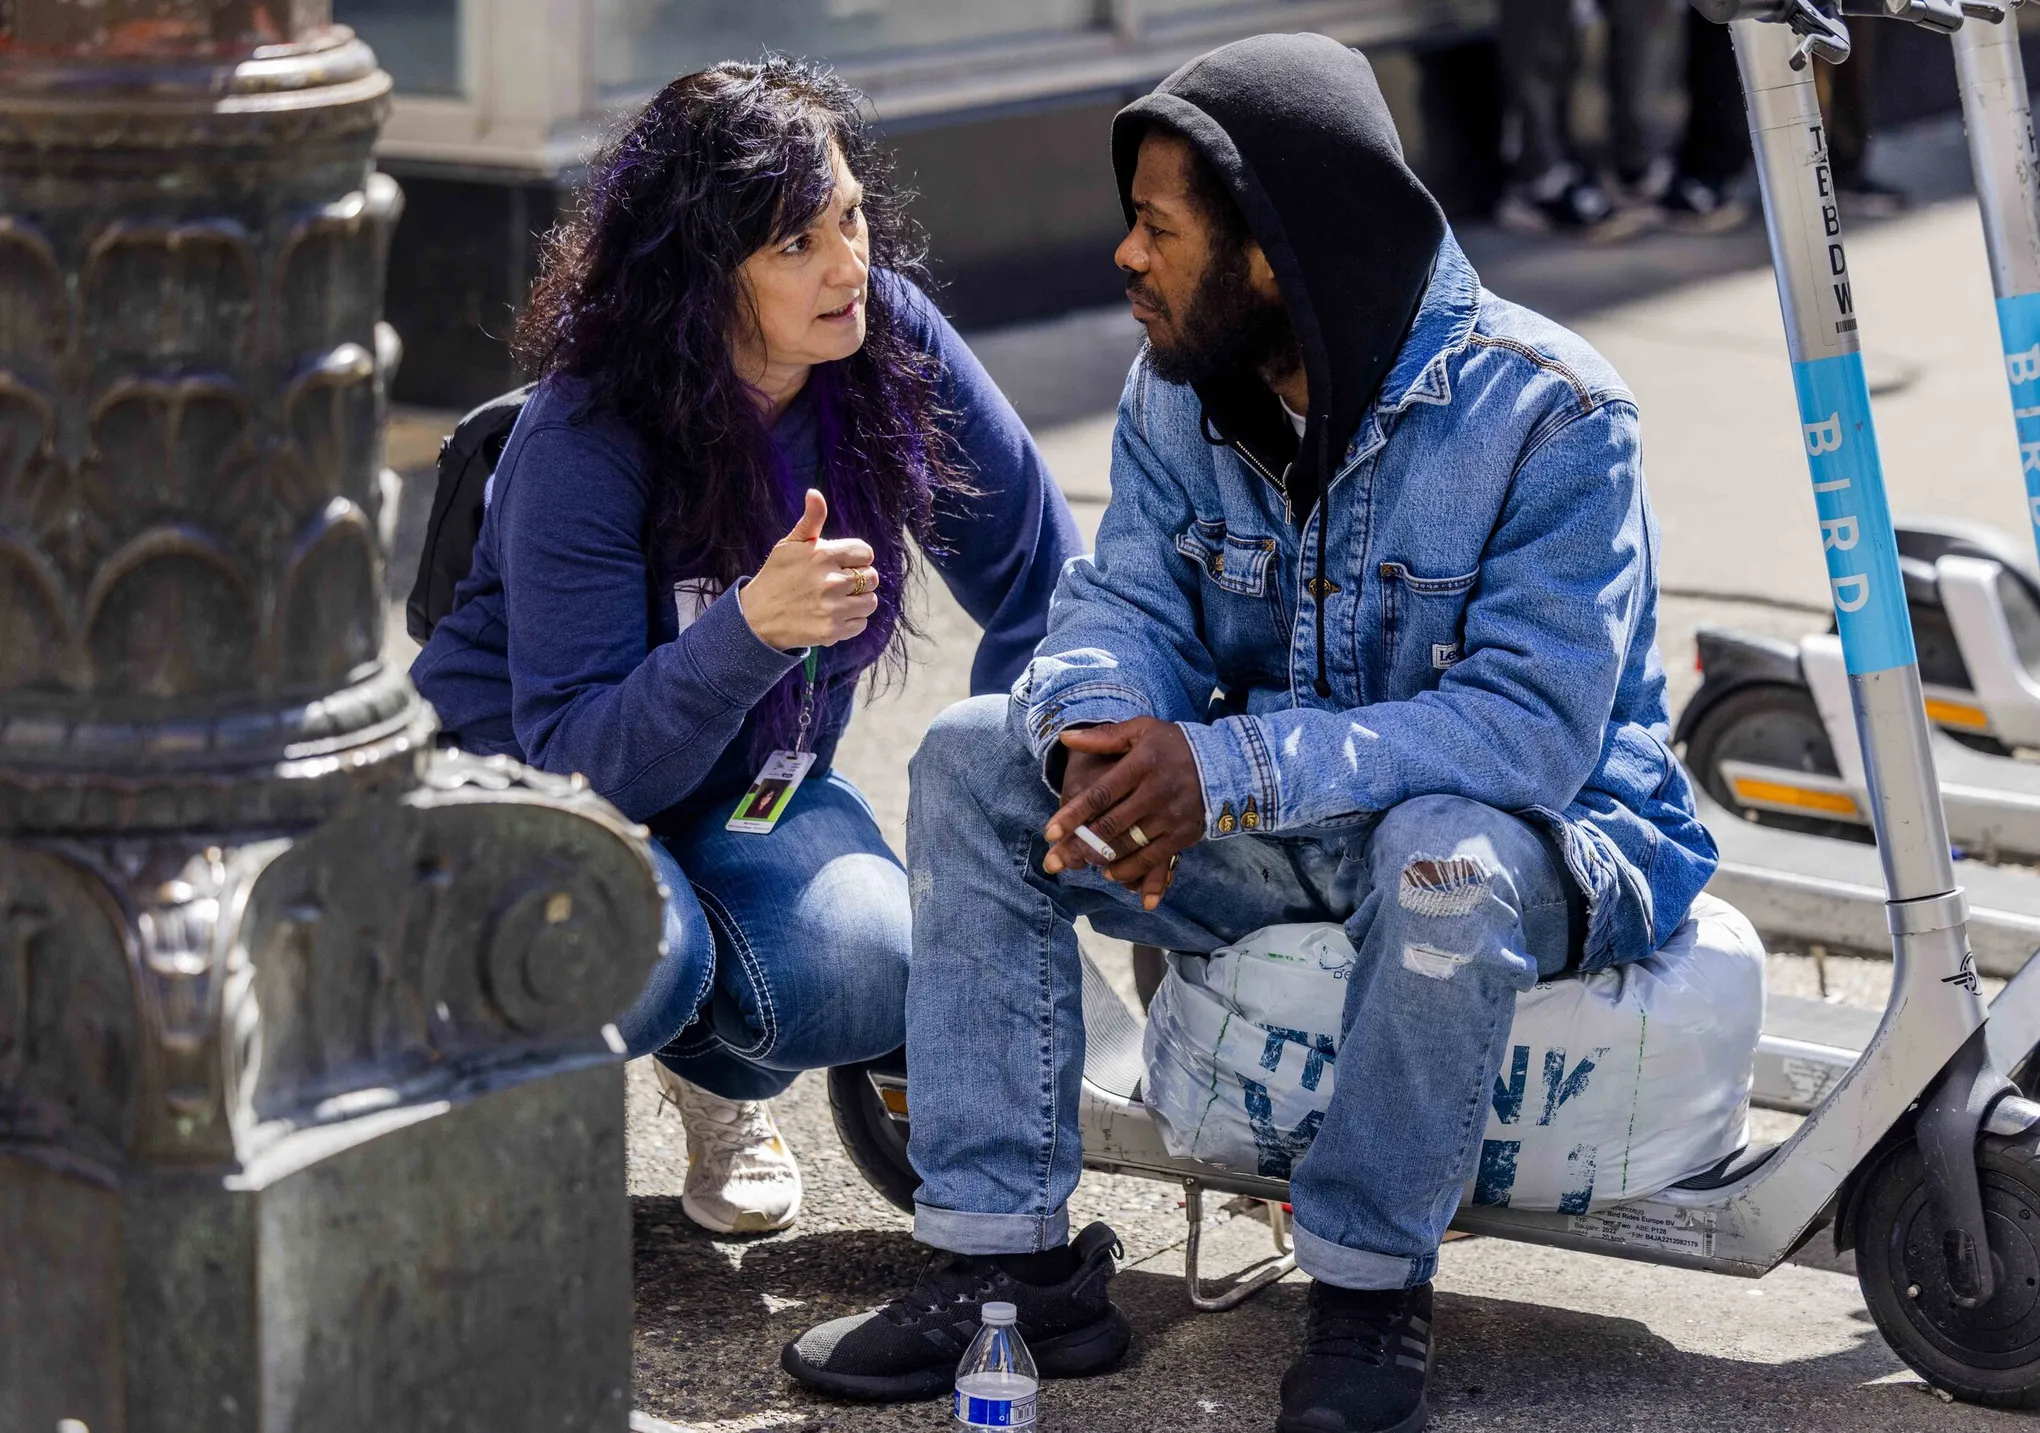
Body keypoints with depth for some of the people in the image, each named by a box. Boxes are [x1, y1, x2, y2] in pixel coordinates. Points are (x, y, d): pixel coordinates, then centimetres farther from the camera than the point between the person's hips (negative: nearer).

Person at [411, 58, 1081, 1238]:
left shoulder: (891, 342, -16)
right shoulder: (585, 442, -27)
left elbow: (1040, 580, -5)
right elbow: (579, 758, -31)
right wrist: (750, 628, -47)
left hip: (753, 792, 4)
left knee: (870, 969, -28)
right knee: (640, 960, -36)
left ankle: (719, 1073, 9)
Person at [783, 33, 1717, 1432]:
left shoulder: (1548, 415, -23)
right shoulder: (1180, 393, -2)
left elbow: (1534, 728, -30)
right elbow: (1124, 602, -4)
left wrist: (1224, 768, -38)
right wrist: (1103, 737, -31)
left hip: (1548, 829, -6)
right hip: (1284, 826, 6)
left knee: (1444, 864, -41)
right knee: (977, 761, -10)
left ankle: (1369, 1280, -17)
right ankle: (1010, 1256, -11)